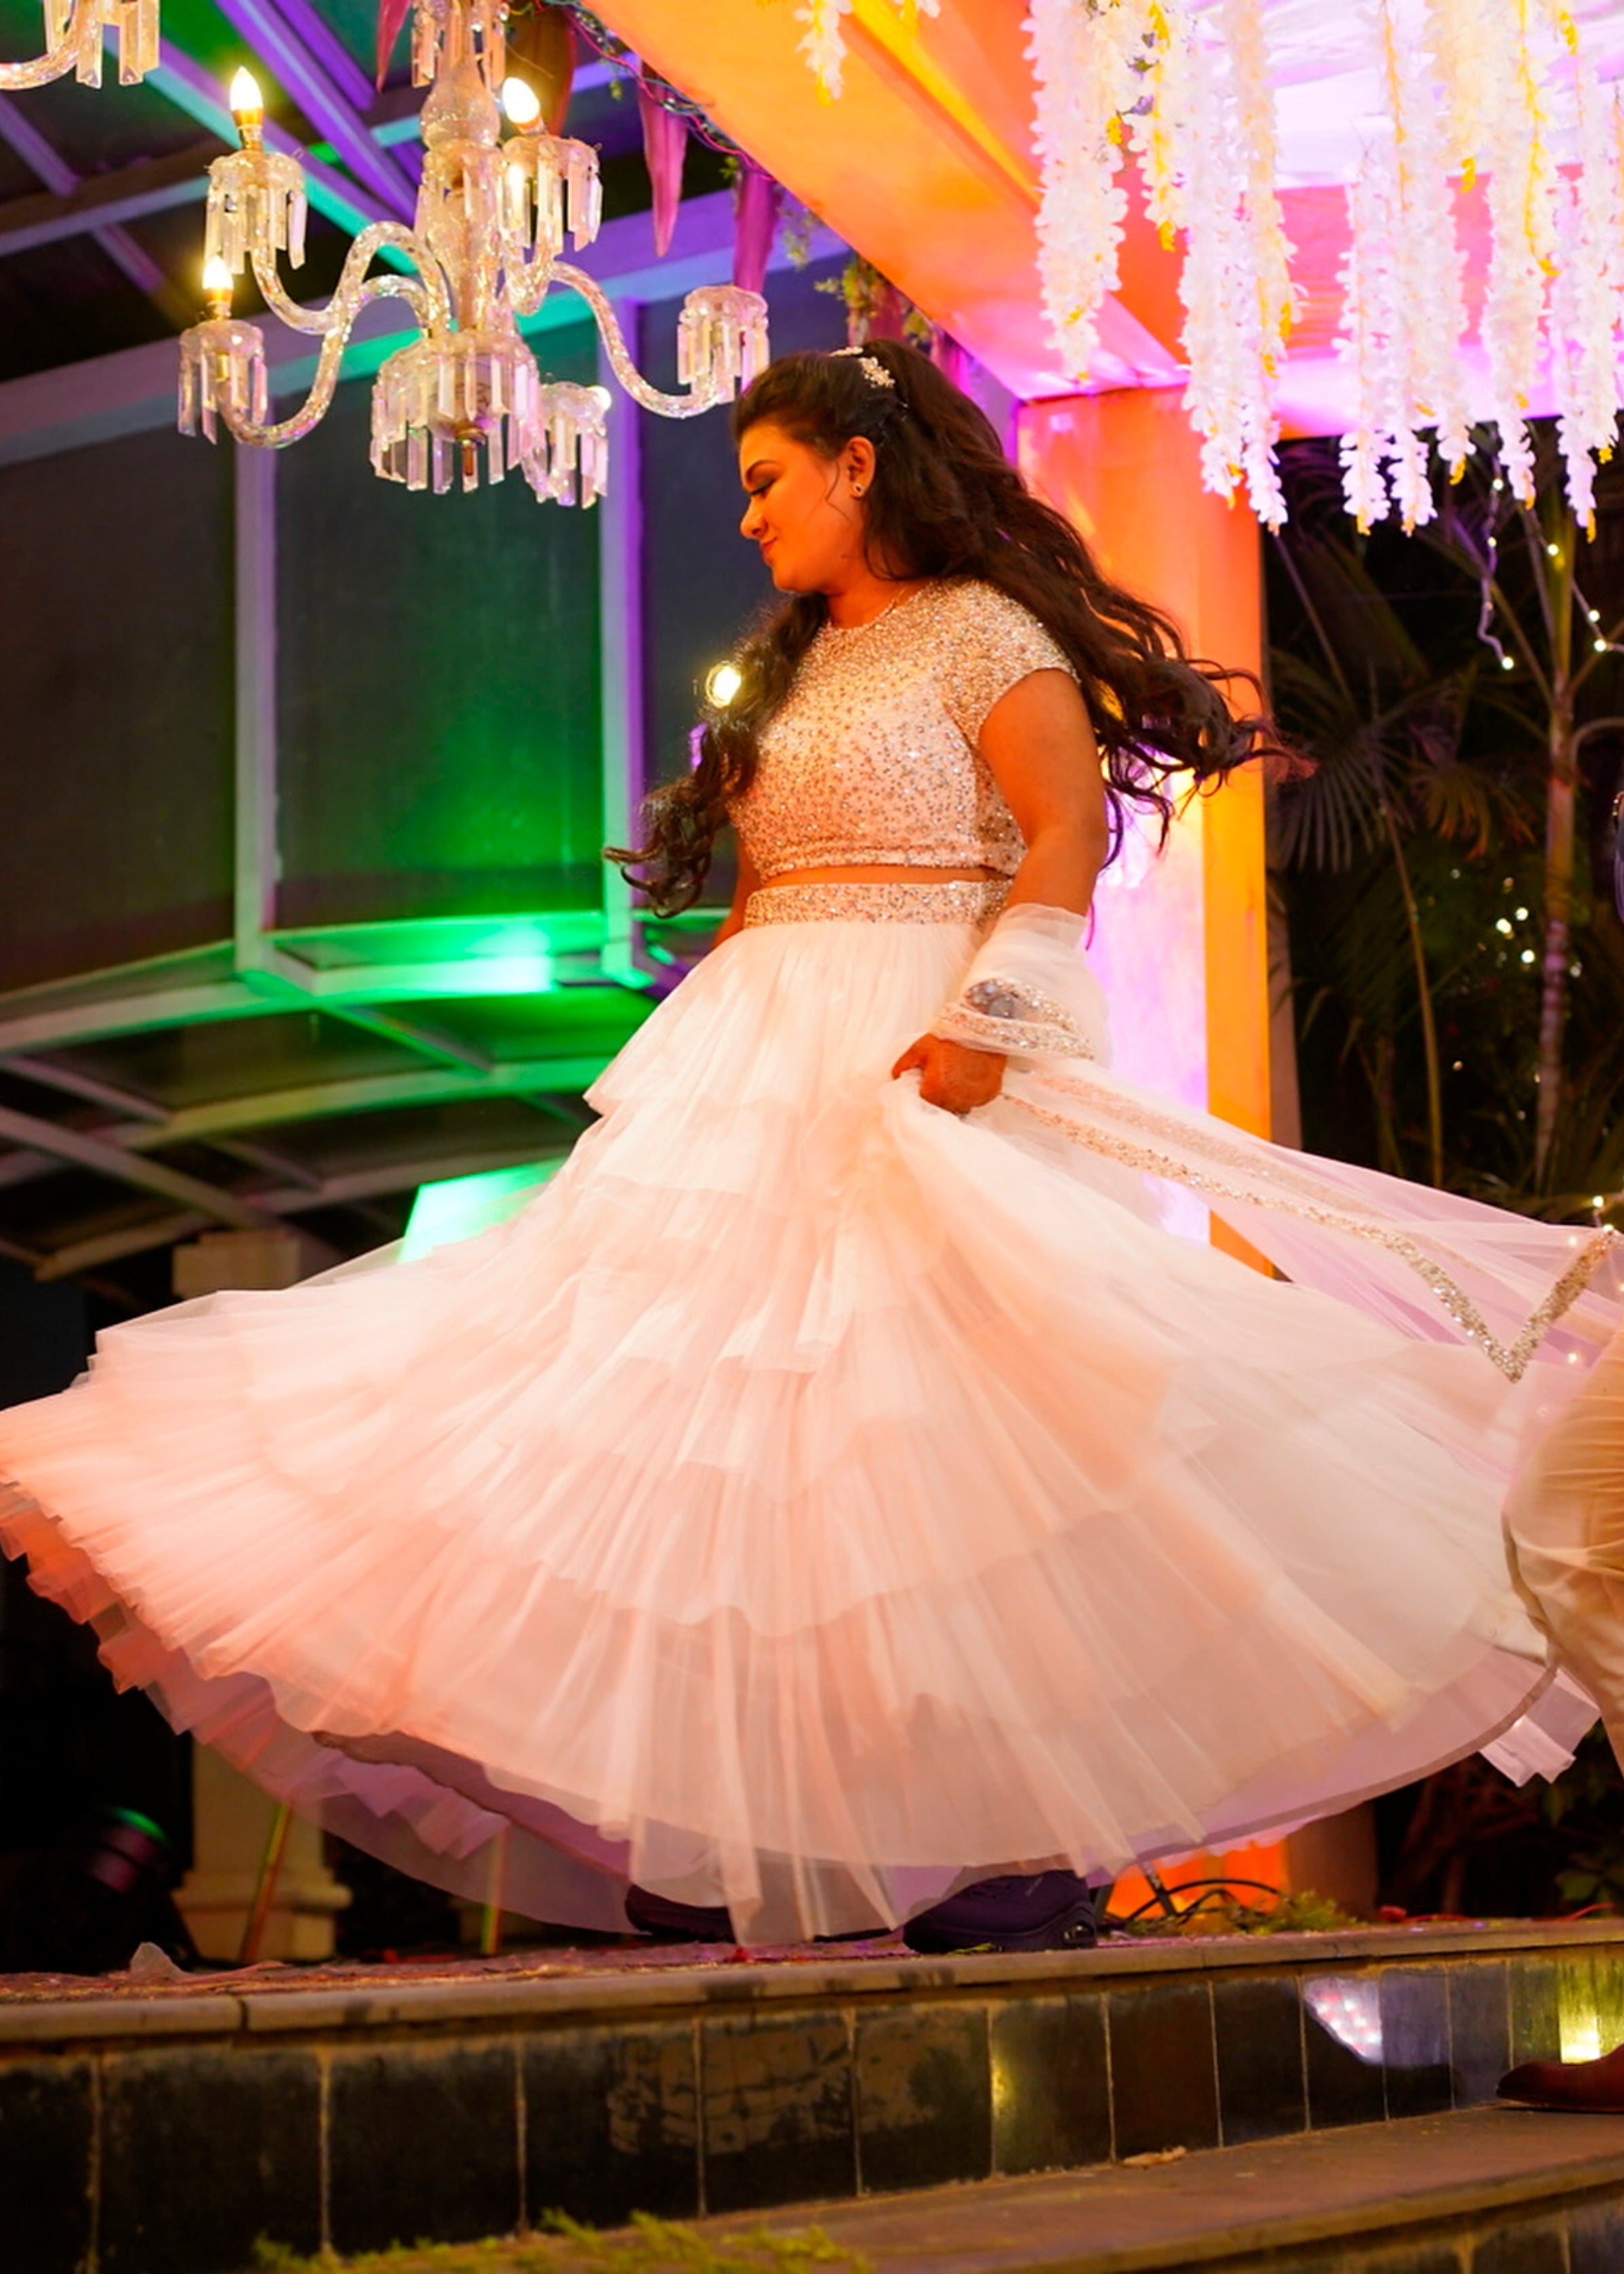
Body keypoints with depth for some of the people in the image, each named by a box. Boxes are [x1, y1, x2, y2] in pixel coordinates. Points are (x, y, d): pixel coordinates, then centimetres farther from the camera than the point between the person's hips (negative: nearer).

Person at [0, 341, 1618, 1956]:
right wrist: (695, 1046, 14)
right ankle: (729, 1833, -3)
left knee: (960, 1416, -12)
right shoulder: (796, 667, 23)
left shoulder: (981, 628, 0)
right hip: (765, 1065, 8)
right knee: (712, 1391, -3)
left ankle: (1036, 1839, -4)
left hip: (927, 1062, -8)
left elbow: (1070, 833, -12)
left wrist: (982, 1022, -24)